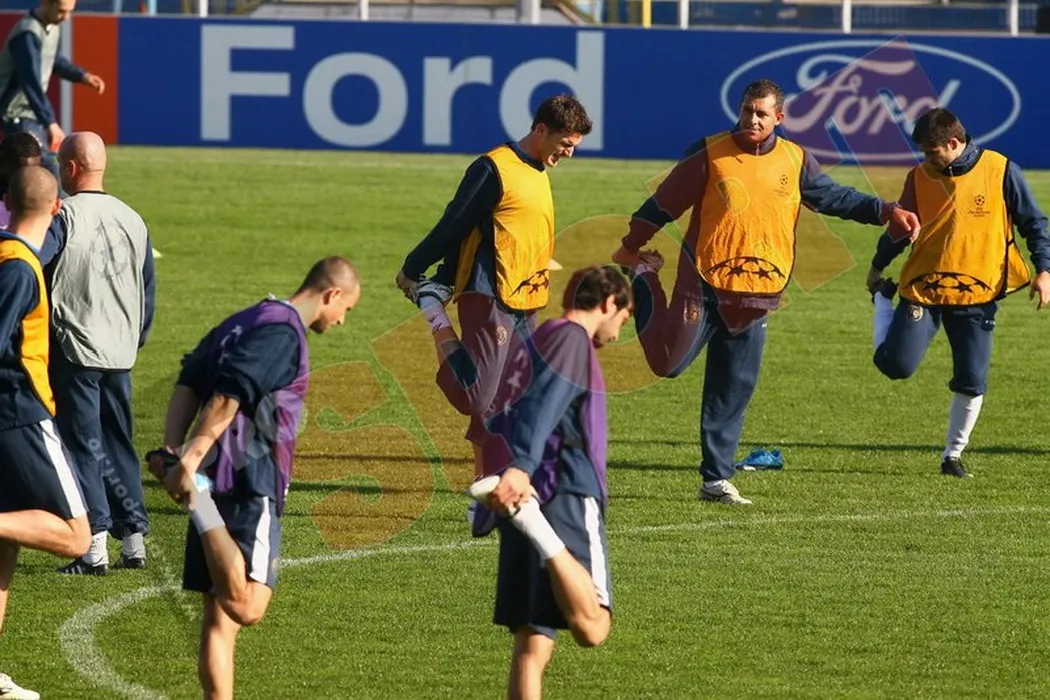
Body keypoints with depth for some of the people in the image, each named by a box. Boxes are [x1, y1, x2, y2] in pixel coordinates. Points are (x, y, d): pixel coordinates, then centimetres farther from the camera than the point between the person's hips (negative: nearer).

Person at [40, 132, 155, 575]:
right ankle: (134, 536, 13)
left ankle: (95, 545, -9)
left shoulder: (64, 217, -12)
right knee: (119, 445, 14)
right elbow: (149, 290, 13)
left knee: (82, 446, -3)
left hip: (74, 351, -6)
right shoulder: (132, 220, 7)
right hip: (120, 355, 6)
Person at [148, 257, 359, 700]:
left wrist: (172, 449, 4)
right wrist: (190, 459, -24)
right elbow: (229, 395, -20)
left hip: (214, 480, 10)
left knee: (218, 618, 12)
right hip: (250, 483, -10)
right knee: (246, 607, -23)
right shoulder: (283, 332, -9)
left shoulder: (243, 322, 21)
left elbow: (188, 385, 14)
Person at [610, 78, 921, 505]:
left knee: (734, 391, 6)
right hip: (704, 285, -3)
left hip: (755, 297, 3)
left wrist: (885, 211, 1)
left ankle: (716, 478, 14)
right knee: (669, 362, -9)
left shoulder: (794, 161, 6)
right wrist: (630, 247, 4)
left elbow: (832, 196, 13)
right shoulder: (710, 155, -5)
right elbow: (665, 203, 0)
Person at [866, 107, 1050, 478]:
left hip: (978, 294, -1)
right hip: (923, 288, 1)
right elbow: (900, 227, 18)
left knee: (971, 382, -3)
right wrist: (877, 267, 25)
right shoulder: (920, 176, 4)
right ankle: (885, 300, 20)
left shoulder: (1000, 171, -3)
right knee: (898, 365, -11)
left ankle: (953, 454, 14)